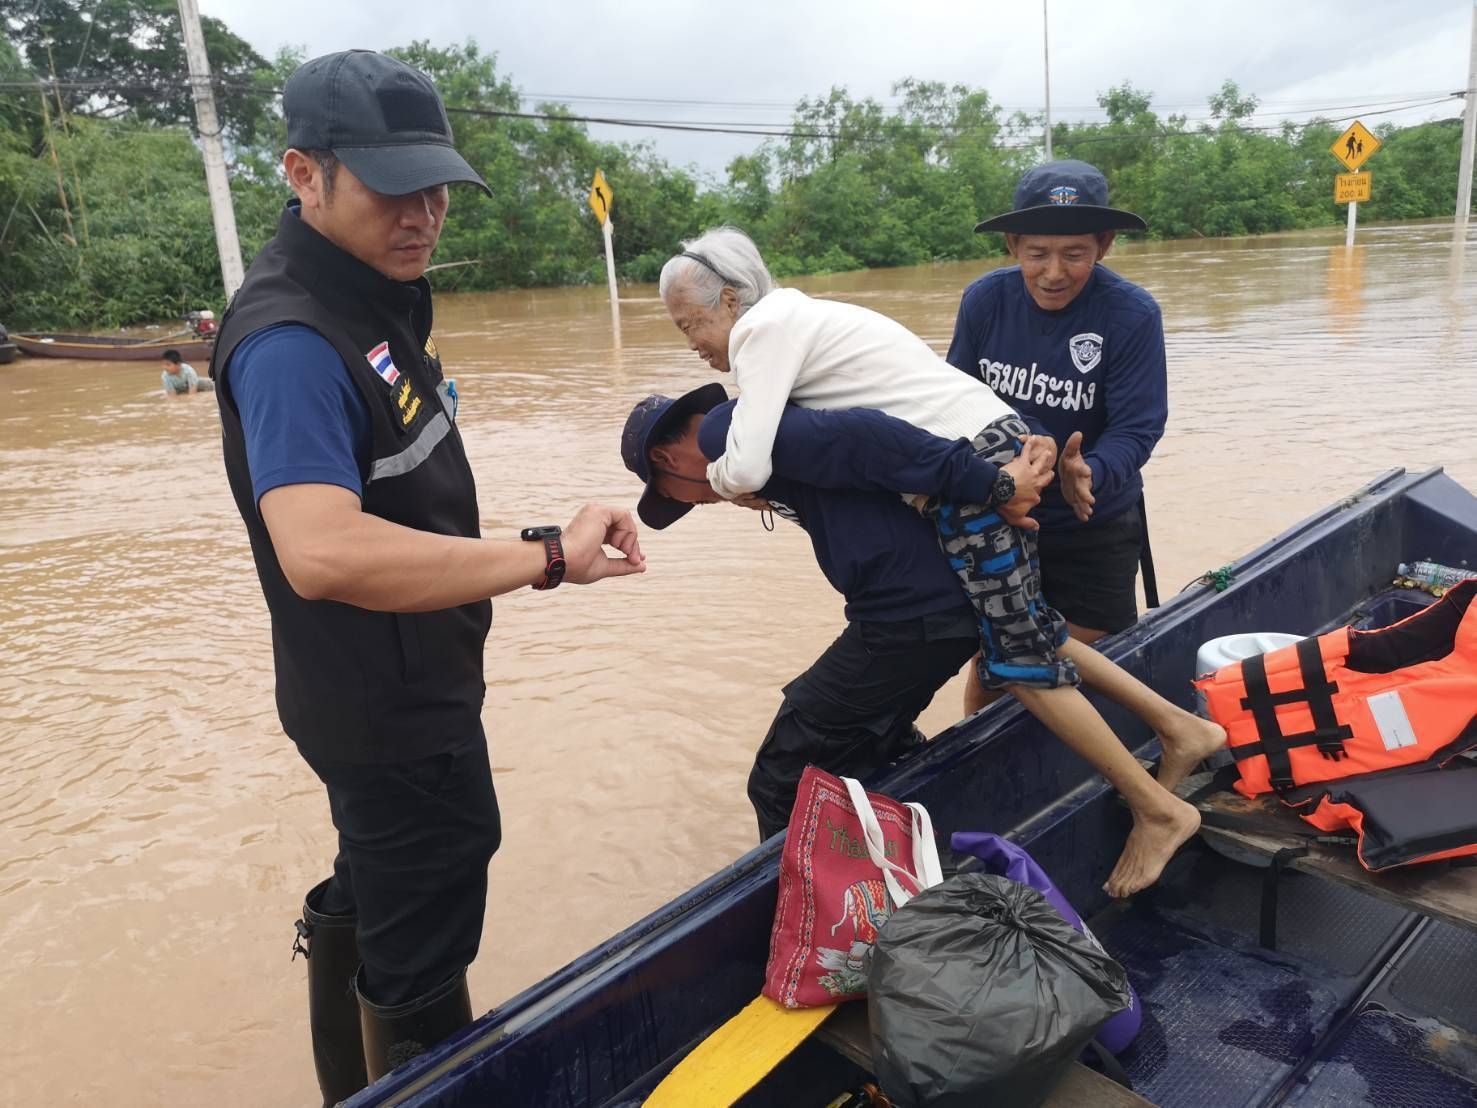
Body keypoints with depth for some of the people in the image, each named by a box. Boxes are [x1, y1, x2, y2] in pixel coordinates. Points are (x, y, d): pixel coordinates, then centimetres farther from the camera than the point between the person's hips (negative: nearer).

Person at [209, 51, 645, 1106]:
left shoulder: (380, 295, 5)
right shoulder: (291, 339, -26)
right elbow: (321, 552, -41)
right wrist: (546, 556, -39)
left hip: (407, 692, 11)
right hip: (388, 714, -11)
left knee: (370, 894, 28)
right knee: (420, 976, 7)